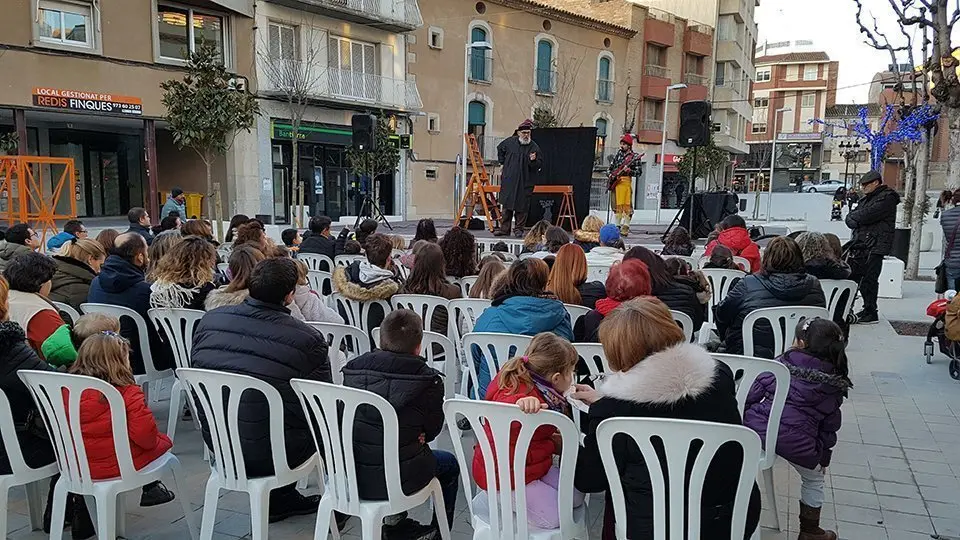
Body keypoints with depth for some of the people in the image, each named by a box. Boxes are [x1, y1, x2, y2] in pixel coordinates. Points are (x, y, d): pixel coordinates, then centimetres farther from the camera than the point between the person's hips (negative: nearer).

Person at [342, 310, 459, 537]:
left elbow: (350, 423, 7)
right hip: (399, 479, -4)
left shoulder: (352, 370, -4)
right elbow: (431, 430, -3)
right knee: (449, 464, 26)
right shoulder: (429, 380, -16)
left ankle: (394, 524, 43)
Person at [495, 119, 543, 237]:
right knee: (506, 205, 4)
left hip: (525, 182, -2)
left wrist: (533, 161, -23)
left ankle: (519, 229, 13)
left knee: (522, 206, 1)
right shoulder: (510, 142, 2)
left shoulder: (534, 147, -4)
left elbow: (540, 165, -3)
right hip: (509, 180, 2)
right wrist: (502, 163, 19)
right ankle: (504, 229, 12)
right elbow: (500, 149, 23)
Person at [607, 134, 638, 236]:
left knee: (626, 205, -8)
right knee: (617, 205, 8)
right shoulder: (618, 154, 16)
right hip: (615, 182, 5)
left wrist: (629, 170, -17)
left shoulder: (634, 157, 1)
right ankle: (618, 226, 16)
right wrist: (610, 175, 4)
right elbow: (610, 167, 22)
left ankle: (625, 227, -5)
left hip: (626, 182, -5)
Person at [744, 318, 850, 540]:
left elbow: (753, 393, 5)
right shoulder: (834, 384, 7)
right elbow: (829, 425, 11)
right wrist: (824, 457, 21)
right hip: (796, 441, -1)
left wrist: (743, 418, 16)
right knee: (814, 480, 28)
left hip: (756, 427, 1)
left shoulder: (783, 362, 6)